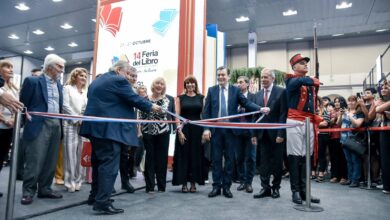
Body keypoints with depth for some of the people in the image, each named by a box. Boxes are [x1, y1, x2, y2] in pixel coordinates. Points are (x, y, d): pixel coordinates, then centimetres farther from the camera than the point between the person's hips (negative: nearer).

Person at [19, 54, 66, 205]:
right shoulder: (32, 81, -3)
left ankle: (45, 189, 20)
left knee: (50, 161, 9)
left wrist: (60, 123, 12)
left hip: (56, 126, 6)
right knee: (34, 160, -3)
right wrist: (22, 121, -2)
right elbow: (23, 104, -1)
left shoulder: (59, 85, 15)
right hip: (39, 125, -6)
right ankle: (28, 191, 10)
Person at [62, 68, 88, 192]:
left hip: (83, 125, 4)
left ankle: (77, 180, 9)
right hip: (71, 124, -4)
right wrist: (77, 119, -10)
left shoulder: (86, 91, 18)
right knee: (70, 152, -4)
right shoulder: (68, 88, 5)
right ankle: (70, 181, 0)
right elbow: (66, 106, -5)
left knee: (80, 153, 3)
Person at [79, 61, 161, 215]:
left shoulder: (96, 81, 21)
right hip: (109, 128, -10)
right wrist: (151, 107, 5)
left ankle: (95, 196, 26)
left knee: (99, 162, 17)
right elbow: (134, 99, -7)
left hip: (95, 126, 10)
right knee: (109, 163, -9)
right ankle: (102, 202, -9)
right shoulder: (119, 81, -8)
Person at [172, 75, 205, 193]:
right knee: (183, 155, 2)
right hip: (184, 129, -1)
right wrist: (179, 131, -10)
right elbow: (177, 116, 0)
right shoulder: (180, 98, 5)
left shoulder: (201, 98, 7)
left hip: (197, 129, 1)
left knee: (196, 155, 5)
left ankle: (193, 182, 17)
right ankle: (184, 183, 12)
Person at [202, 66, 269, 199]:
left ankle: (226, 187, 17)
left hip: (230, 129, 0)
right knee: (216, 159, 5)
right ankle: (216, 186, 16)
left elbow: (246, 103, -6)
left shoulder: (235, 90, 5)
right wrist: (206, 128, -5)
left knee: (229, 159, 6)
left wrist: (260, 109, -24)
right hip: (215, 129, 1)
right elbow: (206, 111, 3)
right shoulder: (211, 90, 7)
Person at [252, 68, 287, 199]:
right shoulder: (257, 95, 11)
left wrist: (281, 134, -16)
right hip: (262, 134, 4)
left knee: (277, 162, 7)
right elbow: (255, 115, 11)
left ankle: (275, 187, 21)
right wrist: (254, 134, 4)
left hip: (276, 134, -4)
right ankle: (265, 188, 14)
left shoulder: (281, 92, -4)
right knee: (263, 162, 6)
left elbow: (283, 114, -10)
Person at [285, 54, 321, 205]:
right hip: (295, 122, -6)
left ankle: (304, 190, 12)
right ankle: (295, 191, 0)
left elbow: (313, 103, 20)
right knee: (295, 156, -6)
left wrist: (316, 118, 7)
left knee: (306, 157, 6)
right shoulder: (291, 80, 0)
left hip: (309, 123, 7)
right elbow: (301, 81, -26)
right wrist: (314, 82, -10)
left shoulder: (311, 83, 20)